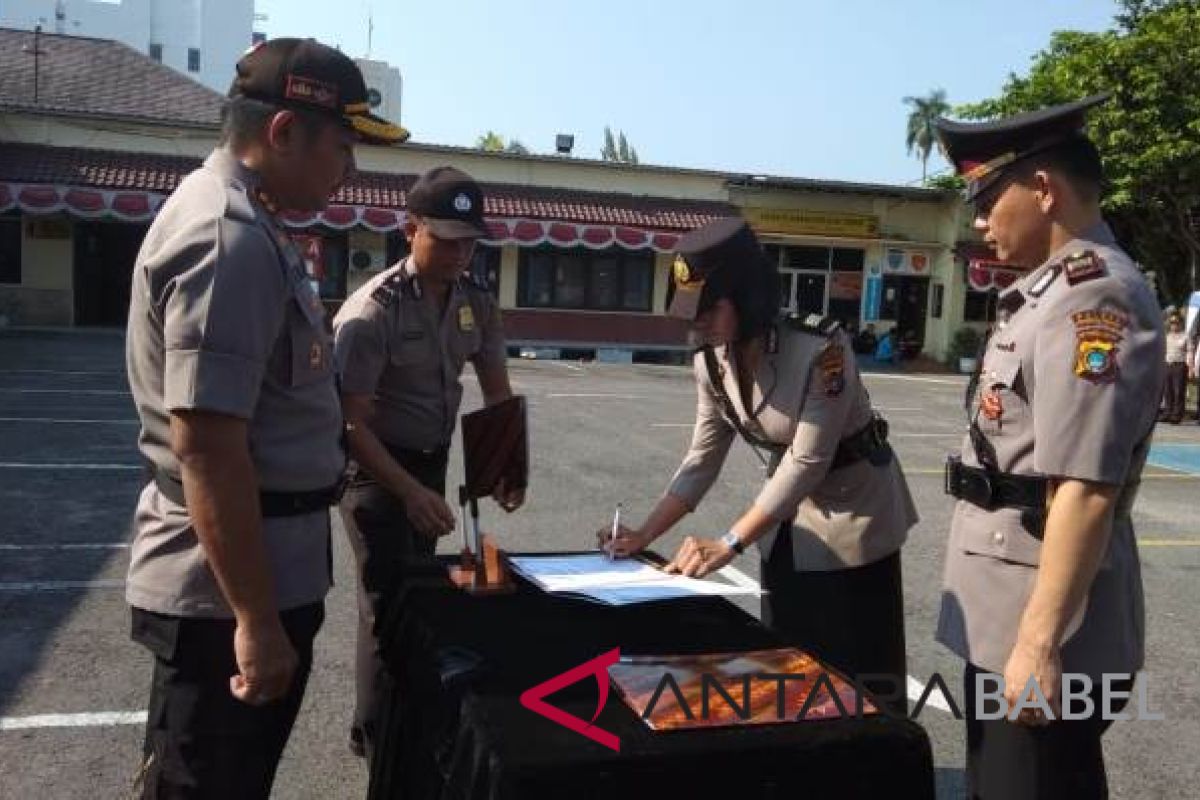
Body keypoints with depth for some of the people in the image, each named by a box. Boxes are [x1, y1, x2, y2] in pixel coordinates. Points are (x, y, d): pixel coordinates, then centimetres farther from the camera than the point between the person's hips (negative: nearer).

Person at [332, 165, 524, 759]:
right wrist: (409, 491, -33)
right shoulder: (374, 310, -22)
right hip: (376, 468, -6)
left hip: (432, 462, 6)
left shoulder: (477, 303, -4)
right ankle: (377, 735, 19)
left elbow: (497, 392, 2)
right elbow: (351, 424, -24)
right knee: (390, 599, -2)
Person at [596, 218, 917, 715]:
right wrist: (644, 535, -12)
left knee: (861, 672, 3)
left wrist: (727, 545, -32)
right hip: (787, 519, 6)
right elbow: (702, 460, -4)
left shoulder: (821, 350, -30)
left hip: (854, 510, -6)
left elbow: (808, 462, -30)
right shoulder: (712, 363, -10)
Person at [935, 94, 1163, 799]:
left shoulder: (1095, 297, -19)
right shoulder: (1055, 290, 13)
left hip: (1043, 631, -10)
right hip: (1001, 617, 10)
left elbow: (1086, 490, -26)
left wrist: (1040, 644, -26)